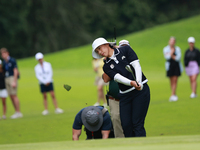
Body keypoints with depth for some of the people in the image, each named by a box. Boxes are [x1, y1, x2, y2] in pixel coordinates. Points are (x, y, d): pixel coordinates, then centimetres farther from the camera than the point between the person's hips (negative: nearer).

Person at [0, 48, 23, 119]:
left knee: (14, 95, -10)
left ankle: (19, 112, -8)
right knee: (11, 96, 5)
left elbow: (15, 71, -11)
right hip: (7, 79, 8)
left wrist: (14, 81, -17)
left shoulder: (12, 60, -8)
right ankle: (16, 112, 8)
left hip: (12, 78, -7)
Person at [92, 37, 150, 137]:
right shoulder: (107, 66, 8)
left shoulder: (125, 50, 4)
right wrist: (131, 83, -29)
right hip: (125, 95, 4)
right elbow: (118, 78, -9)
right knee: (126, 125, -3)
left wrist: (139, 82, -20)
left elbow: (136, 66, -5)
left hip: (141, 91, -4)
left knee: (137, 124, -11)